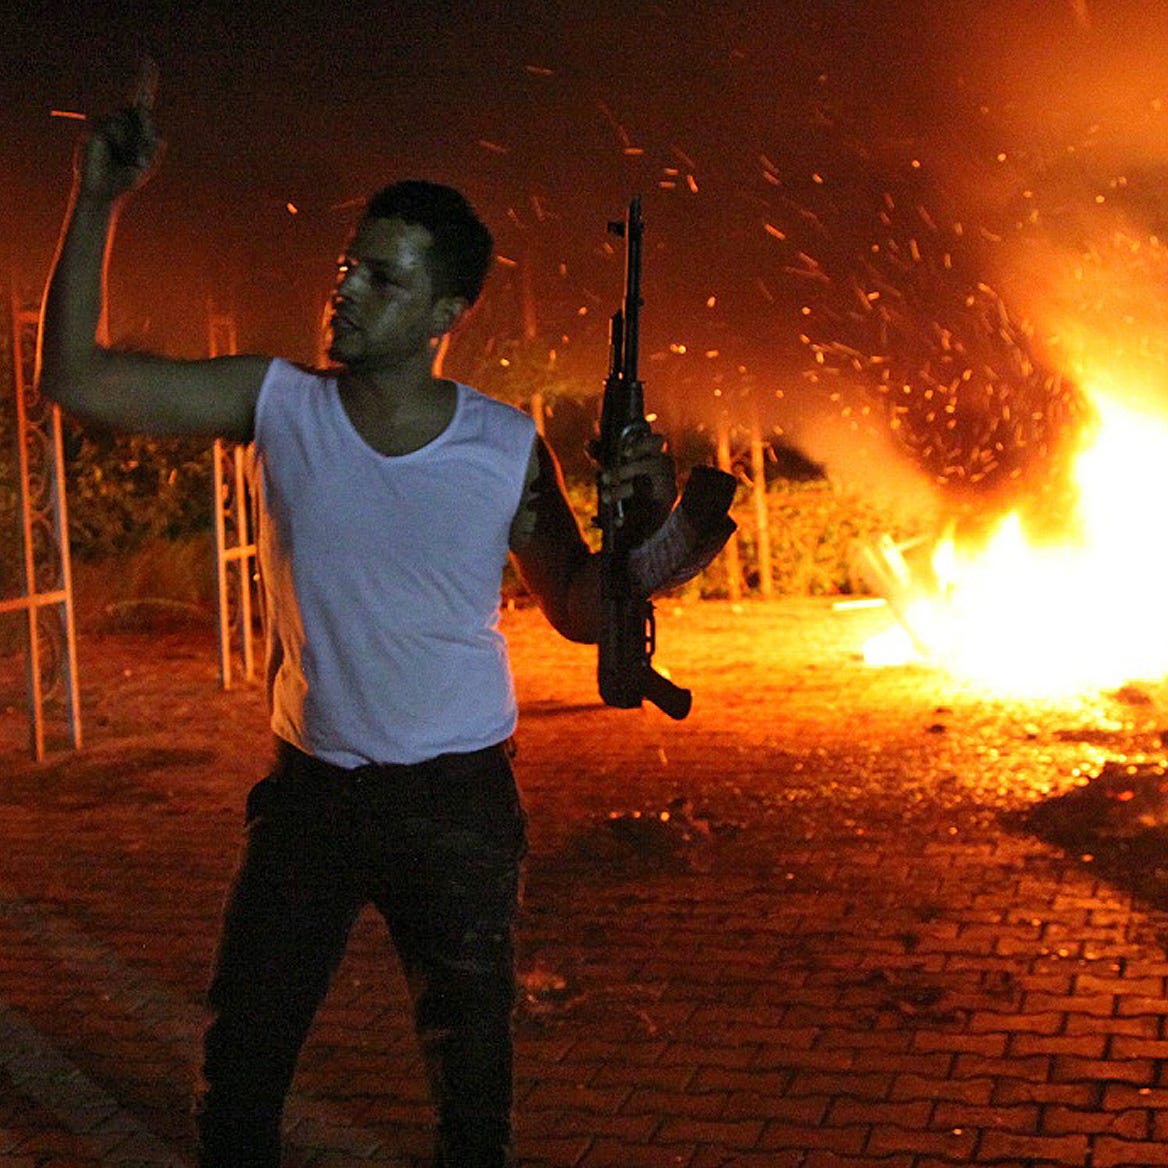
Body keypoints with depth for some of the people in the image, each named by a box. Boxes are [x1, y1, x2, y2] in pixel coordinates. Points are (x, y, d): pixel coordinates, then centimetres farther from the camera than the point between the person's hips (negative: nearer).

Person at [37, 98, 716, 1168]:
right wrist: (97, 205, -15)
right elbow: (77, 379, -7)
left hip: (456, 800, -1)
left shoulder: (509, 449, -9)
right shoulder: (279, 404, -7)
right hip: (308, 788, 1)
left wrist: (642, 526, -20)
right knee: (238, 1069, 12)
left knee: (472, 1077, 13)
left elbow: (575, 611, 0)